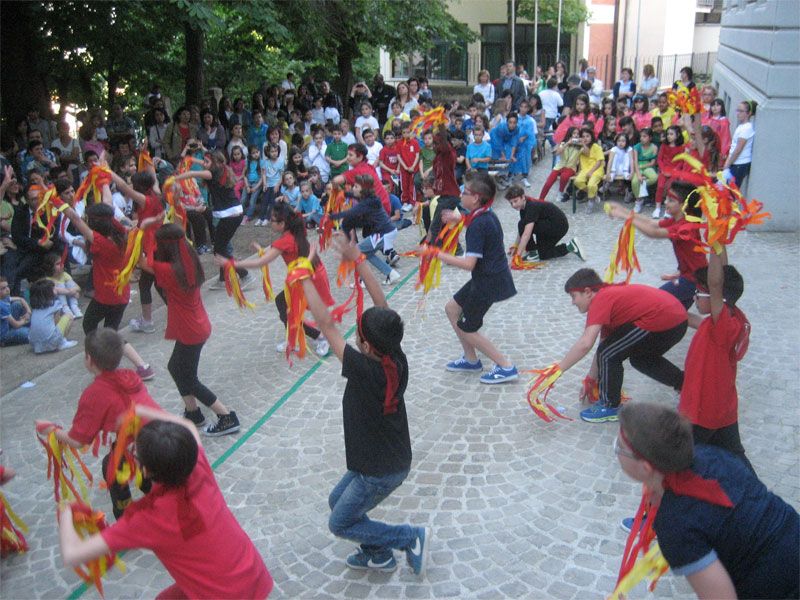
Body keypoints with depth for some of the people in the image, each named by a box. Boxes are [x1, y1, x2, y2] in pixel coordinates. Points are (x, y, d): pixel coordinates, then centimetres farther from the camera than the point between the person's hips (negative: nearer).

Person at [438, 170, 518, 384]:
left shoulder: (477, 225, -25)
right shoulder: (487, 215, 4)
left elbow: (469, 263, -30)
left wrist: (437, 254, -25)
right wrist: (461, 220, 18)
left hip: (488, 283, -10)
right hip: (489, 276, 10)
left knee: (466, 329, 4)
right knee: (452, 309, 20)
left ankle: (506, 367, 9)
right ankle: (471, 360, 30)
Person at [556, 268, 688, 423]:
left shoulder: (600, 300, -9)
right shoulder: (610, 295, 22)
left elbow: (585, 344, -21)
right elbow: (604, 345, 26)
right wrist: (590, 380, 31)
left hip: (659, 321, -11)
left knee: (608, 355, -2)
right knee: (642, 359, 32)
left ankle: (610, 407, 12)